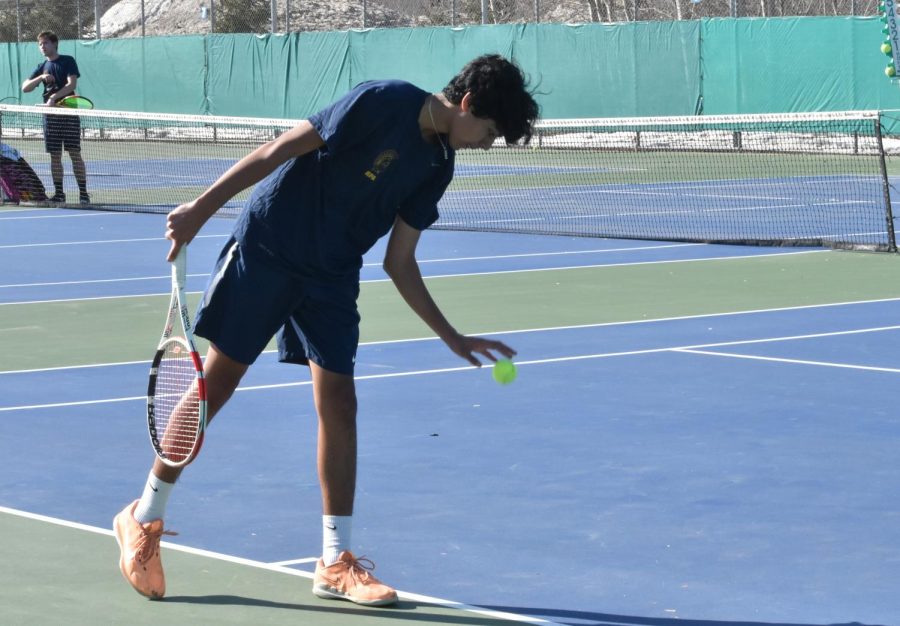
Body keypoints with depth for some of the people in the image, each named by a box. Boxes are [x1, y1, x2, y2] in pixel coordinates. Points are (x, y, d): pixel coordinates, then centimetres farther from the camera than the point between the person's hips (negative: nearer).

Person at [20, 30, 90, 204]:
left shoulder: (68, 61, 0)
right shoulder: (42, 67, 13)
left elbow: (72, 84, -12)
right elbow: (25, 88, 7)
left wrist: (54, 97, -23)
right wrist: (41, 77, -11)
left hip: (69, 113, -5)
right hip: (51, 115, 5)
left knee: (75, 153, -7)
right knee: (55, 155, 4)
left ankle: (83, 193, -7)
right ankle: (59, 193, 9)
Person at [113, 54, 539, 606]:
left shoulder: (437, 166, 4)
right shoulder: (382, 103, -18)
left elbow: (399, 263, 9)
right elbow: (280, 150, -18)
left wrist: (454, 339, 8)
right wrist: (201, 209, -20)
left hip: (333, 276, 6)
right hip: (265, 251, -6)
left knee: (339, 404, -2)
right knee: (216, 385, 0)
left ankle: (336, 563, 5)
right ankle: (144, 519, 16)